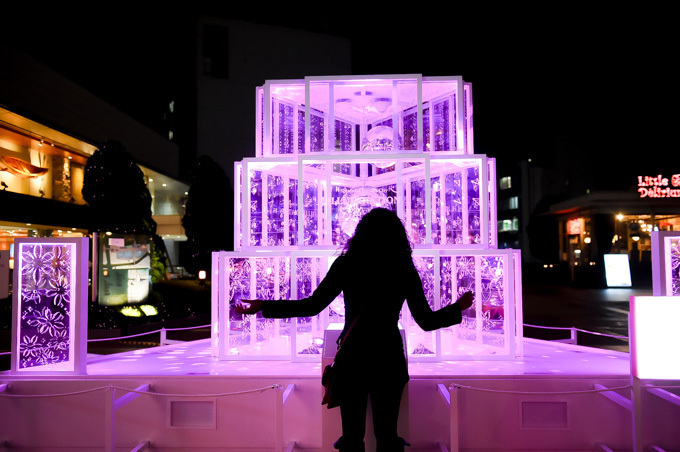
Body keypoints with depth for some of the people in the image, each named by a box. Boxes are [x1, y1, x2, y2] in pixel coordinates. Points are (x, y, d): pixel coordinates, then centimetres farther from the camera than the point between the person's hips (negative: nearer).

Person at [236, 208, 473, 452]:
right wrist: (459, 307, 16)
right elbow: (427, 321, -3)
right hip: (388, 361, 1)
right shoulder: (405, 270, -6)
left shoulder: (346, 264, -10)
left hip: (351, 360, -1)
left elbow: (313, 306, -11)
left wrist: (262, 306, -4)